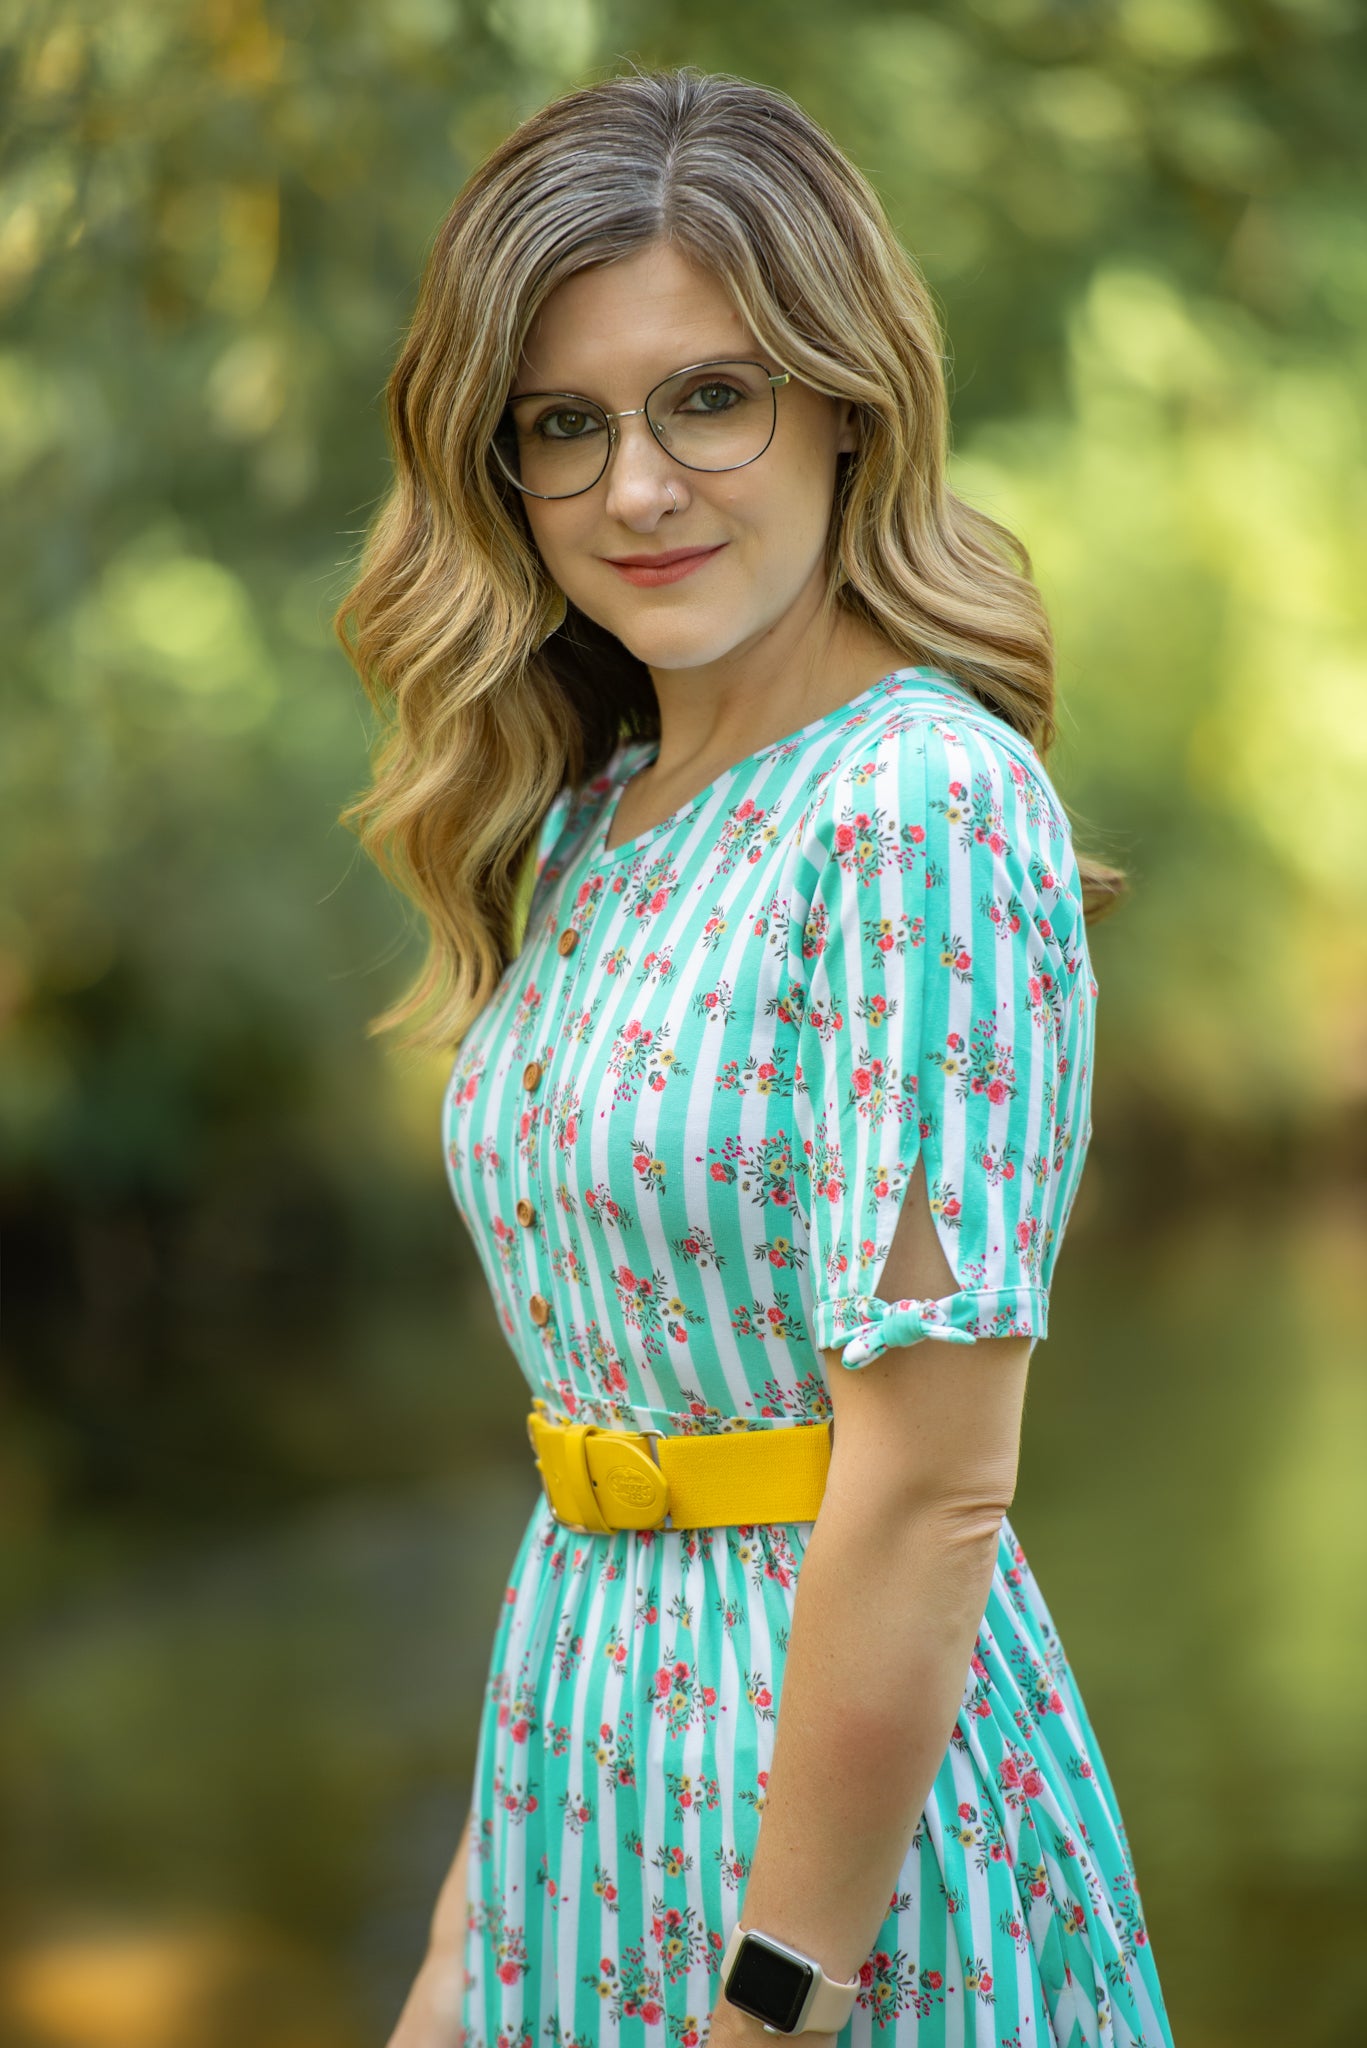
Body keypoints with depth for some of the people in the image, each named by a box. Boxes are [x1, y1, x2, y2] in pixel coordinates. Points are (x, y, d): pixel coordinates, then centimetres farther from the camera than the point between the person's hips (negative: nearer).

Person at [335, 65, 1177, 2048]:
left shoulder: (923, 806, -18)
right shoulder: (583, 819, 7)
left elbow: (932, 1495, -21)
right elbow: (589, 1409, 10)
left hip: (853, 1770, -7)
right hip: (597, 1737, 7)